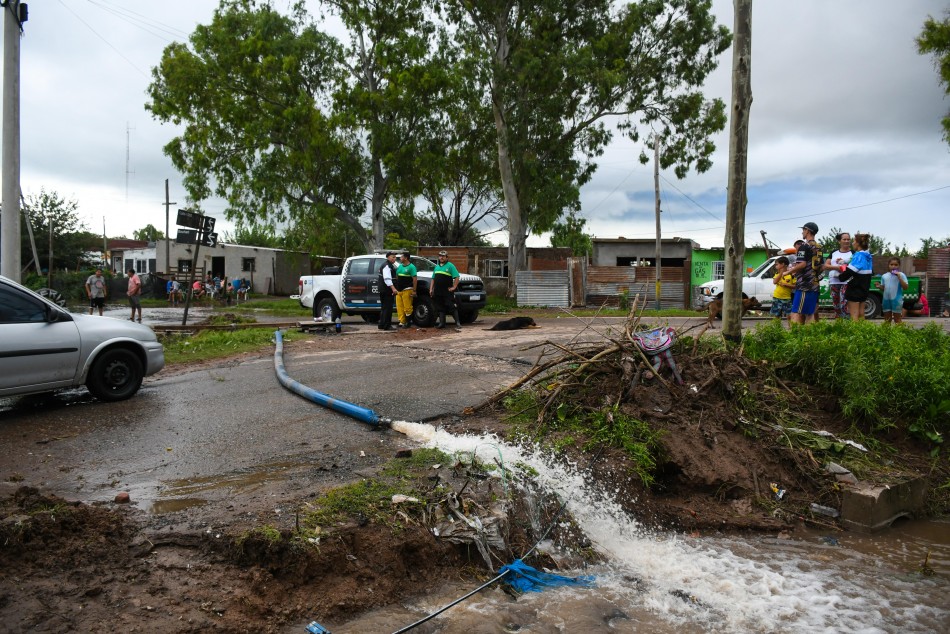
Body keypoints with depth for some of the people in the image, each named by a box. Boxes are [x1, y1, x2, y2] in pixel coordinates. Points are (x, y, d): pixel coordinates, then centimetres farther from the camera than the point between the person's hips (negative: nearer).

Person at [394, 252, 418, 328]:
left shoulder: (411, 267, -6)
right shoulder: (400, 266, 16)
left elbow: (415, 279, -11)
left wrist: (414, 290, -16)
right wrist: (395, 288, 13)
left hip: (407, 290, -7)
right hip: (399, 290, 7)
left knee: (407, 307, -6)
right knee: (399, 307, 5)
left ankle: (409, 322, 4)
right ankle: (402, 322, 11)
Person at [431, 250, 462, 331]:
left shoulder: (450, 266, -2)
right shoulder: (437, 266, 19)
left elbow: (457, 277, -9)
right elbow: (433, 279, 22)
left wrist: (454, 287, -14)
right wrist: (431, 289, 14)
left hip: (447, 292, -7)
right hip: (438, 292, 7)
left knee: (452, 307, -9)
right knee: (440, 308, 9)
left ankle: (458, 323, -10)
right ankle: (442, 323, 16)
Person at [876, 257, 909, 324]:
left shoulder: (901, 275, -3)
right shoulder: (884, 276, 9)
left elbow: (905, 287, -10)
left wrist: (899, 277, -17)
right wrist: (879, 286, -8)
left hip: (896, 300, -4)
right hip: (886, 299, 4)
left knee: (897, 319, 3)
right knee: (887, 320, 12)